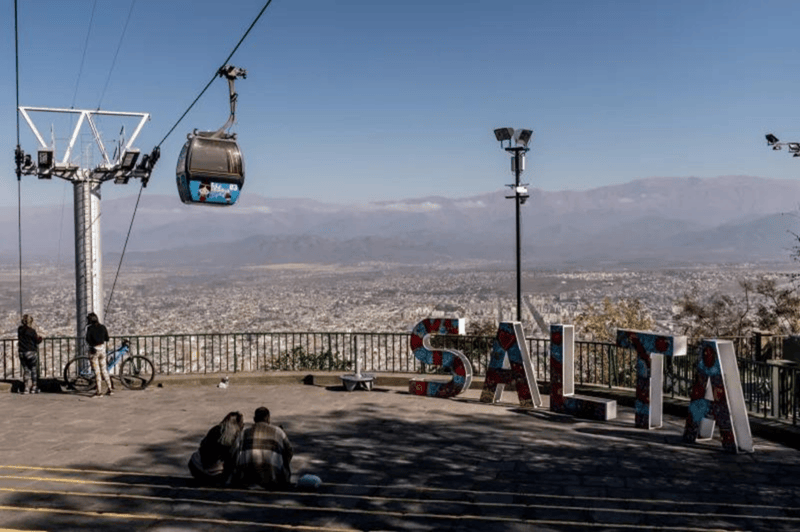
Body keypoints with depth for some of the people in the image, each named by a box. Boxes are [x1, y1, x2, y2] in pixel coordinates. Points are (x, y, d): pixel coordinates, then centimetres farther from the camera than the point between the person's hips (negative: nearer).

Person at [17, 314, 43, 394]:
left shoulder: (20, 330, 4)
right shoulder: (32, 331, -13)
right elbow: (37, 341, -9)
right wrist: (40, 337, 9)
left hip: (22, 353, 5)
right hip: (31, 352, -5)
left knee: (26, 370, 11)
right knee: (34, 370, 6)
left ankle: (26, 388, 9)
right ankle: (34, 388, 7)